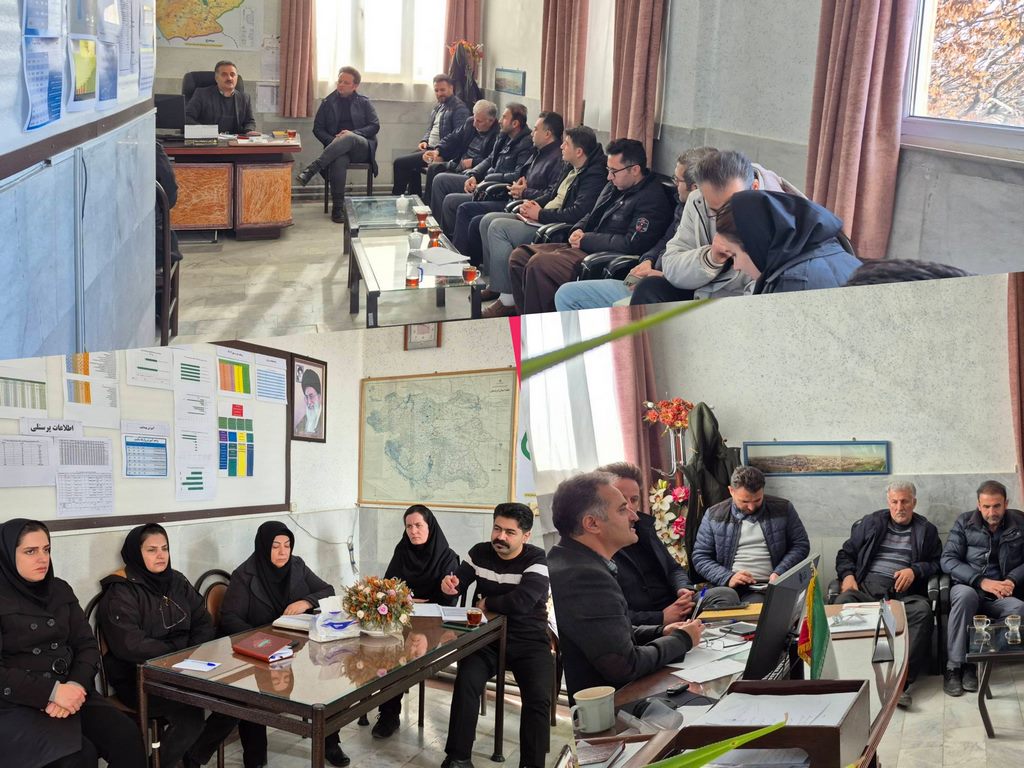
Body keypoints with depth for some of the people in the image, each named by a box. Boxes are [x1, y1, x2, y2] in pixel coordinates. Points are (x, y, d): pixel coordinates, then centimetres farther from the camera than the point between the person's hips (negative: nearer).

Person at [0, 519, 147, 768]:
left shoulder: (60, 590, 12)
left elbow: (87, 645, 9)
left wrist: (76, 685, -12)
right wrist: (52, 692, -21)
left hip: (69, 691, 5)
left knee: (126, 736, -19)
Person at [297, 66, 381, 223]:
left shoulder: (364, 103, 13)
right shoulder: (328, 102, 16)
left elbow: (375, 126, 3)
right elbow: (317, 128, 12)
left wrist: (353, 133, -13)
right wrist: (332, 141, -9)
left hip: (362, 148, -1)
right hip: (335, 146, 1)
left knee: (348, 139, -39)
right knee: (339, 160, -38)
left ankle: (313, 168, -44)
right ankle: (337, 207, -37)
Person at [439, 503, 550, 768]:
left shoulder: (537, 560, -10)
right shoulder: (480, 552, 6)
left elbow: (522, 602, -23)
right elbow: (459, 584, 7)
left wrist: (486, 603, -9)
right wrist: (450, 584, -18)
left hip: (529, 641, -2)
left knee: (539, 696, -24)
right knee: (466, 681, -23)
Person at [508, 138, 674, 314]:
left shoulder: (653, 199, -13)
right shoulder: (615, 186, 17)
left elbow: (631, 245, -20)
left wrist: (586, 240, -12)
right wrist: (578, 230, 5)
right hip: (585, 247, 10)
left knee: (539, 263, -28)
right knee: (519, 256, 2)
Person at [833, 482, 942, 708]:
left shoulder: (926, 530, 19)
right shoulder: (870, 523, 21)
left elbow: (936, 562, 14)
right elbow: (845, 553, 22)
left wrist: (915, 571, -6)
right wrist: (848, 575, 3)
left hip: (903, 592, 0)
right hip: (866, 587, 1)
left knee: (922, 610, -35)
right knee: (843, 602, -34)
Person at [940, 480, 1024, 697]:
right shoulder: (965, 522, 5)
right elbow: (948, 560, -4)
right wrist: (981, 581, -17)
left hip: (1000, 596, 1)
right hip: (968, 587, -1)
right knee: (966, 595, -38)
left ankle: (972, 662, -23)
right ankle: (953, 666, -31)